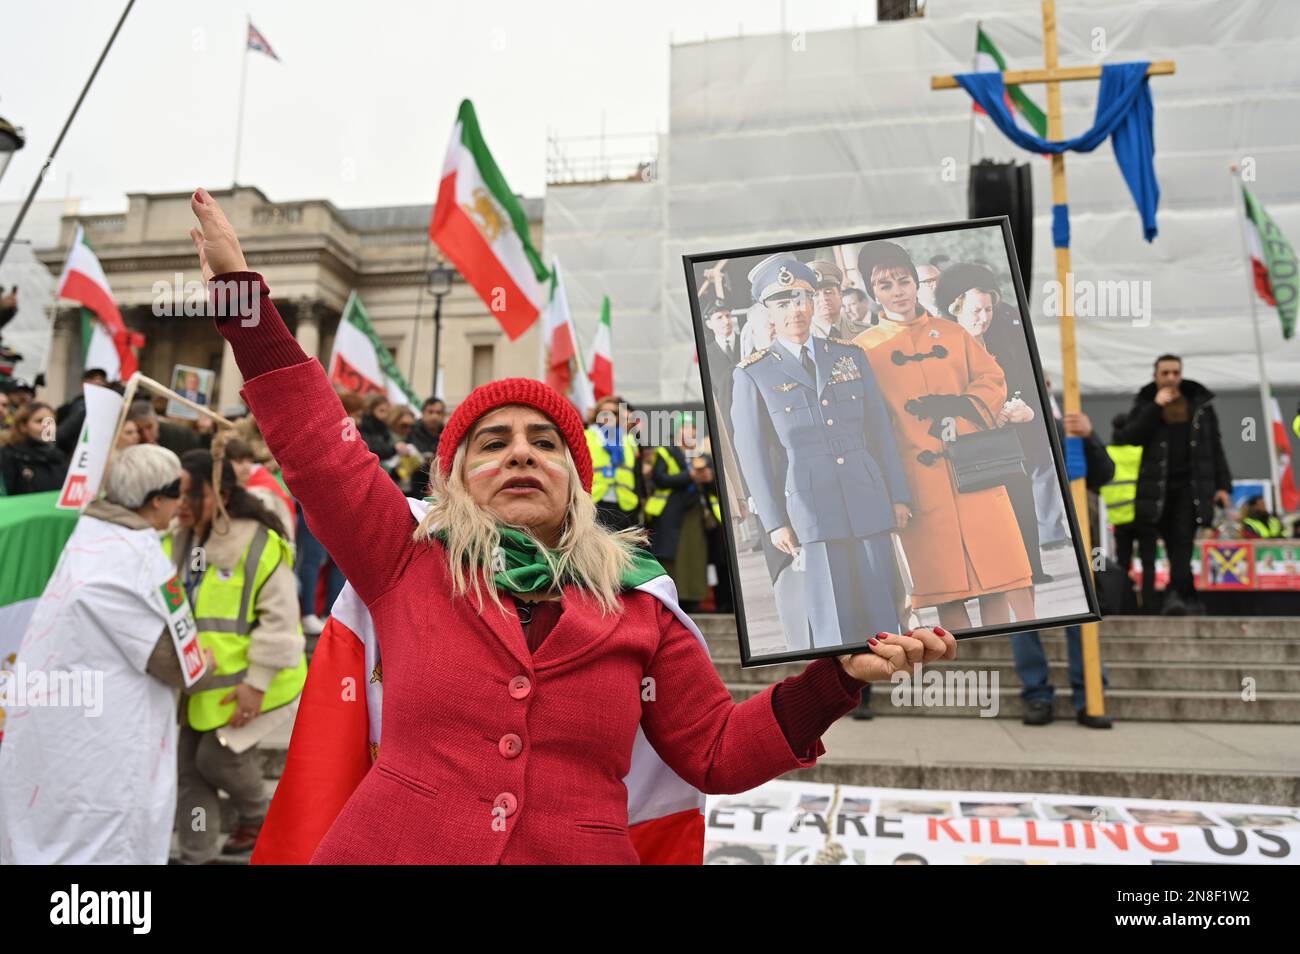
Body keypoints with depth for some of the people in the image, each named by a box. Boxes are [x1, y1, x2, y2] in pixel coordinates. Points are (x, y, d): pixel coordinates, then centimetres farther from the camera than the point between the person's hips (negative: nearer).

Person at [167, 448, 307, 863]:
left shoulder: (261, 544, -19)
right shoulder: (172, 542, 1)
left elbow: (279, 620, -19)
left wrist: (256, 682, -21)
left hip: (243, 682, -6)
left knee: (218, 756, -4)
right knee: (188, 766, 10)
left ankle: (256, 814, 27)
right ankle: (196, 856, 27)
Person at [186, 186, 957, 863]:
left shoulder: (636, 607, 2)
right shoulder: (409, 563, 1)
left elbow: (719, 752, 5)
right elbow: (315, 442, 0)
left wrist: (840, 677, -6)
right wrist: (241, 287, 1)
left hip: (582, 848, 1)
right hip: (389, 845, 0)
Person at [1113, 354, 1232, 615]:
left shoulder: (1201, 404, 11)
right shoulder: (1144, 404, 9)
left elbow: (1215, 448, 12)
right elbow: (1128, 437, -8)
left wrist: (1223, 485, 4)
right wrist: (1155, 407, -12)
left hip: (1191, 486, 0)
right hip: (1155, 488, 0)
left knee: (1182, 543, -9)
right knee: (1175, 547, 1)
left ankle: (1176, 593, -14)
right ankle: (1188, 597, 7)